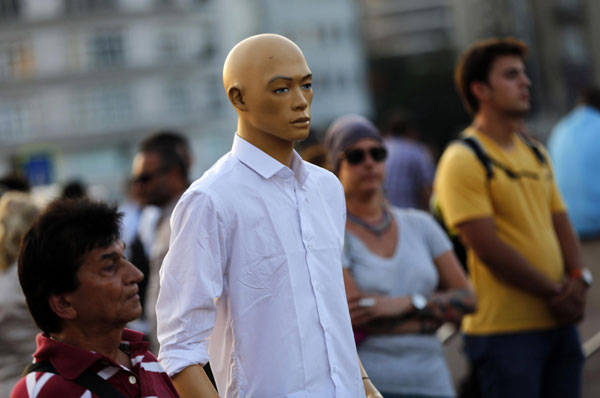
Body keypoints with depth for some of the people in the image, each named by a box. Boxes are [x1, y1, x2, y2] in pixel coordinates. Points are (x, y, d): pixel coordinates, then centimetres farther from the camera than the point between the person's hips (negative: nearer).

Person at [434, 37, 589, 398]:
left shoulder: (536, 154, 16)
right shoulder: (462, 161, -10)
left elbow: (561, 223, 16)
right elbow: (488, 247, -16)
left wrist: (578, 279, -4)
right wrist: (554, 292, -11)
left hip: (559, 321, 8)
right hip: (504, 328, -8)